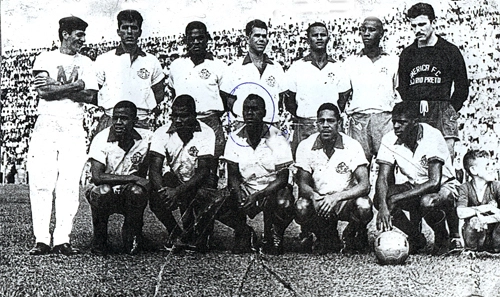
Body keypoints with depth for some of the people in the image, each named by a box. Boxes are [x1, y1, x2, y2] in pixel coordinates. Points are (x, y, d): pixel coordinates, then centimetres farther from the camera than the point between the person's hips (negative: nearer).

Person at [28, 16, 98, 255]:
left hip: (74, 129, 2)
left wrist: (56, 87, -7)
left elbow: (91, 96, -1)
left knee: (69, 186, -3)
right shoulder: (45, 59, 7)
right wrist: (74, 86, -9)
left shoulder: (85, 63, 14)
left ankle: (62, 240, -2)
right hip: (46, 125, -2)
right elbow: (43, 92, -8)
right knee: (41, 184, -6)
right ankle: (42, 240, -2)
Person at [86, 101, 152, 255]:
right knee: (103, 190, -35)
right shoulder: (101, 139, -16)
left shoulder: (146, 138, -10)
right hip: (105, 196, -1)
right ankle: (99, 238, -8)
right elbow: (97, 177, -27)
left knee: (137, 191, -32)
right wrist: (132, 178, -30)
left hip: (129, 196, 2)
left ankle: (132, 236, -4)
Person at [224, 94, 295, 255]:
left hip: (273, 188, -2)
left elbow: (282, 178, -11)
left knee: (284, 204, -35)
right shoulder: (235, 138, -1)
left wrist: (258, 196, -24)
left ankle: (273, 238, -6)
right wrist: (239, 193, -22)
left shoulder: (277, 138, -9)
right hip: (246, 189, 2)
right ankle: (243, 234, -2)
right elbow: (233, 175, 1)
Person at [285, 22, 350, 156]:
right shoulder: (297, 67, 4)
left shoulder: (337, 67, 8)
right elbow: (288, 99, 8)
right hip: (303, 127, -1)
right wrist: (300, 116, 2)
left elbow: (343, 98, 13)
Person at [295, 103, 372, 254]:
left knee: (364, 206, -33)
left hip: (346, 200, -1)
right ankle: (328, 240, 1)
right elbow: (303, 184, -7)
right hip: (318, 201, 1)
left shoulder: (352, 146, -12)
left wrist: (336, 197, -35)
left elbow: (364, 185, -20)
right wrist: (313, 196, -32)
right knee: (301, 207, -30)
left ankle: (352, 236, 3)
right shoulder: (306, 146, -7)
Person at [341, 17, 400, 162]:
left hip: (385, 117, -1)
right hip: (357, 119, 1)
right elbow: (343, 95, 15)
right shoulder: (351, 61, 14)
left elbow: (401, 93, 12)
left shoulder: (392, 61, 12)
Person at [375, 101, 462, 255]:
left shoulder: (432, 136, -25)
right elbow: (382, 178, -18)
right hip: (414, 186, 5)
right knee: (379, 198, -21)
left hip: (443, 185, -5)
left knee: (427, 202, -38)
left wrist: (398, 198, -36)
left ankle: (442, 238, -3)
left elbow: (434, 182, -31)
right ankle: (415, 238, 2)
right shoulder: (389, 140, -12)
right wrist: (383, 206, -38)